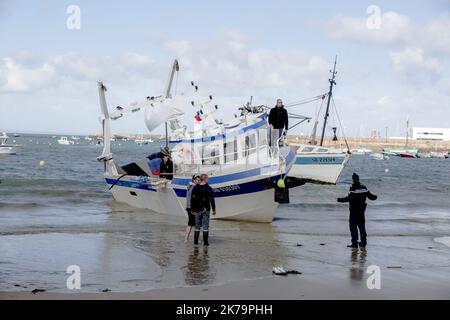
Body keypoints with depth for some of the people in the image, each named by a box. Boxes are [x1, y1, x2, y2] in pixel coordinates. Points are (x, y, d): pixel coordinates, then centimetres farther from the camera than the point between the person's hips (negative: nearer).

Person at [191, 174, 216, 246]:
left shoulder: (195, 188, 3)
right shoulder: (208, 188, -7)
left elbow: (192, 200, 5)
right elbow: (212, 200, -8)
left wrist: (192, 209, 12)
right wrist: (214, 209, -1)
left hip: (197, 210, 3)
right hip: (206, 210, -3)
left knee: (197, 226, 10)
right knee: (205, 226, 1)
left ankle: (195, 241, 9)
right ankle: (205, 242, 0)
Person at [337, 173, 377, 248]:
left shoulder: (353, 188, -15)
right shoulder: (364, 188, 5)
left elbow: (349, 198, -24)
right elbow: (370, 196, 11)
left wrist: (339, 200, -22)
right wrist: (375, 197, 32)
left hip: (354, 210, -7)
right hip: (362, 210, 7)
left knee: (353, 226, -2)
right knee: (362, 225, 15)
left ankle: (354, 243, -8)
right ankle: (363, 242, 18)